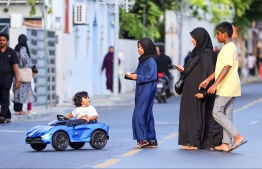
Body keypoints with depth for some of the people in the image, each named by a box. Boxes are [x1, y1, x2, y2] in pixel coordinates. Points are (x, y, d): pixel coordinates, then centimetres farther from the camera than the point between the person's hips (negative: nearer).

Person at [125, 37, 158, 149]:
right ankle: (151, 141, 13)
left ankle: (143, 139, -6)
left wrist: (138, 77, -18)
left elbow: (152, 76, -18)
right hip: (141, 90, 9)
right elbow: (138, 74, 16)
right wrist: (130, 75, -3)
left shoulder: (151, 60, -12)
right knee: (146, 115, 9)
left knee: (139, 114, -11)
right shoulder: (142, 60, 14)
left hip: (147, 91, -9)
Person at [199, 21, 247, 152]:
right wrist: (207, 80, 14)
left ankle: (238, 137, -12)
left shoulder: (229, 47, -14)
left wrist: (215, 84, -27)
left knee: (217, 112, -8)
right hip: (230, 87, 10)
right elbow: (220, 68, 18)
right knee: (226, 115, 8)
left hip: (227, 87, -10)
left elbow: (227, 67, -23)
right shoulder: (229, 47, 17)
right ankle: (225, 144, 8)